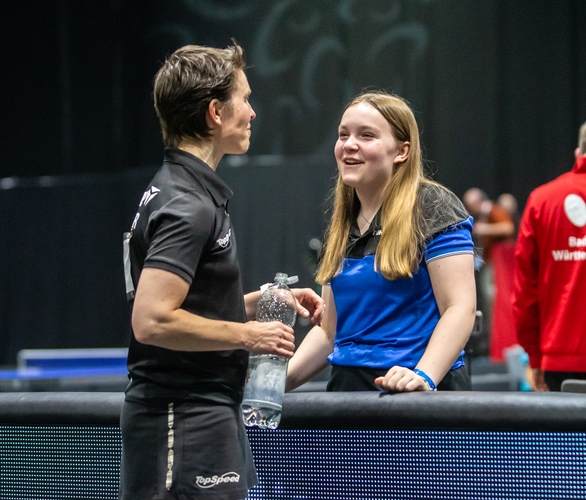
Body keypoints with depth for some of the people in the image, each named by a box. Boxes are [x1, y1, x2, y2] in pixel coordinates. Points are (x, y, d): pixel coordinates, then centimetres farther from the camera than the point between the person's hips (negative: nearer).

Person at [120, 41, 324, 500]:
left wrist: (263, 301, 14)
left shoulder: (186, 192, 16)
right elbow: (152, 321, -25)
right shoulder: (189, 207, -16)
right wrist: (248, 335, -15)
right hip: (186, 424, -10)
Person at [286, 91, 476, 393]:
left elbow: (460, 308, -12)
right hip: (348, 385, 5)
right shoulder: (342, 224, 16)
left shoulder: (432, 207, -4)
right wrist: (281, 377, 4)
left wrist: (423, 376, -25)